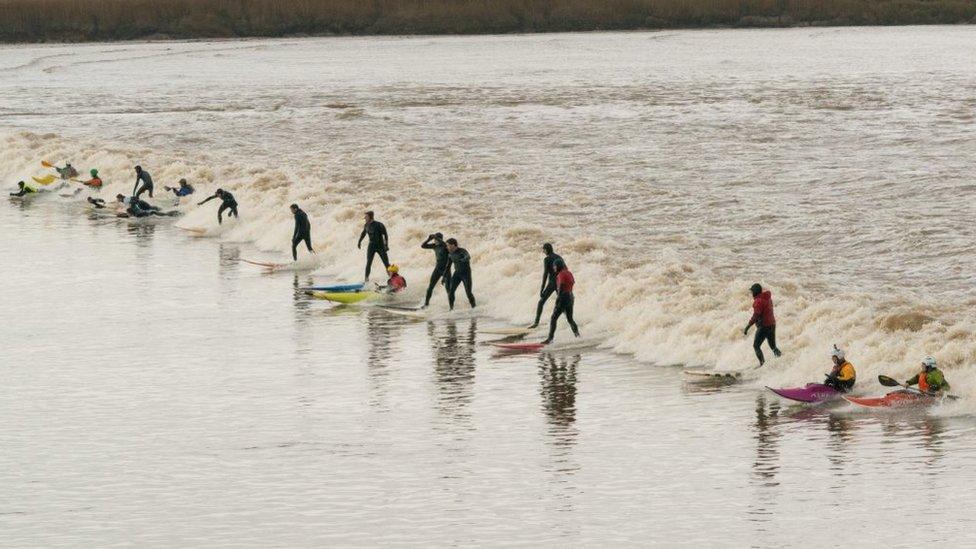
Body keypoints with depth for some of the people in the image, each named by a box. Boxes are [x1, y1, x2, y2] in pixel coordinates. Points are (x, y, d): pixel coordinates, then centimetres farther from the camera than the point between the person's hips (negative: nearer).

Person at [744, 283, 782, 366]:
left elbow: (756, 316, -24)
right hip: (772, 325, 8)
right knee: (773, 346, 17)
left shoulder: (758, 301, -17)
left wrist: (747, 327, -24)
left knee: (756, 346, 1)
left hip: (763, 327, -8)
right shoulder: (768, 298, 9)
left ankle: (762, 363, -8)